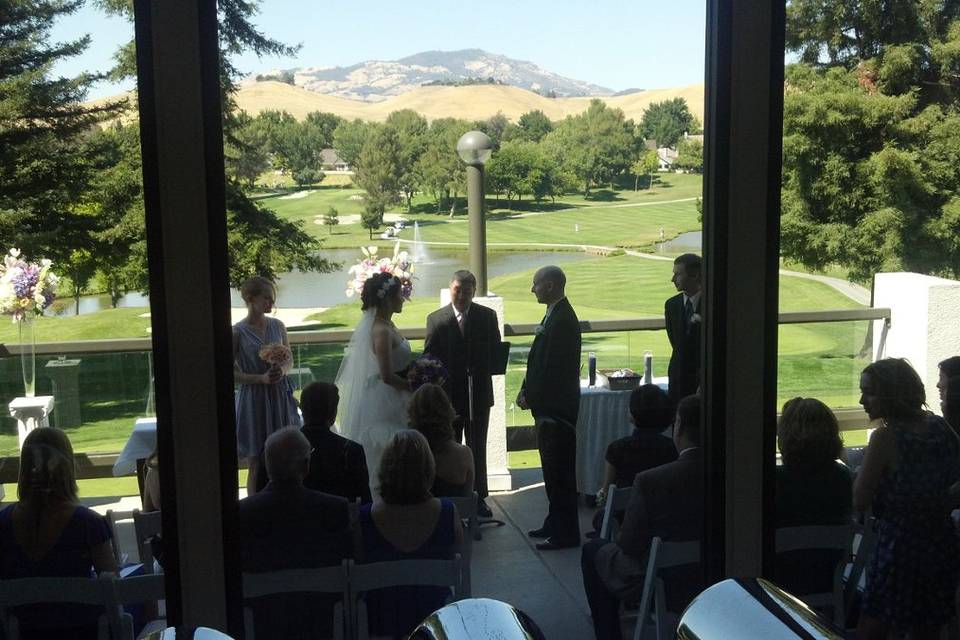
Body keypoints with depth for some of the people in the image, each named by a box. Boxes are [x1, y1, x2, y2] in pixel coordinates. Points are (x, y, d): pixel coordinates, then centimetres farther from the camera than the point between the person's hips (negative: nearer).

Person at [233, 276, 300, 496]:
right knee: (256, 465, 3)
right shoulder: (238, 332, -8)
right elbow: (231, 372, -6)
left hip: (280, 397, 4)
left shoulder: (277, 326, 5)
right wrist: (261, 378, -17)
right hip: (253, 399, -4)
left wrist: (282, 370, -7)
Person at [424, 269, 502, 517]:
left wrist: (480, 370, -15)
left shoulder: (487, 316, 2)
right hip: (447, 394, -1)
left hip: (479, 393, 1)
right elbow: (429, 357, -3)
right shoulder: (436, 319, -1)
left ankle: (479, 498, 18)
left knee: (477, 448, 9)